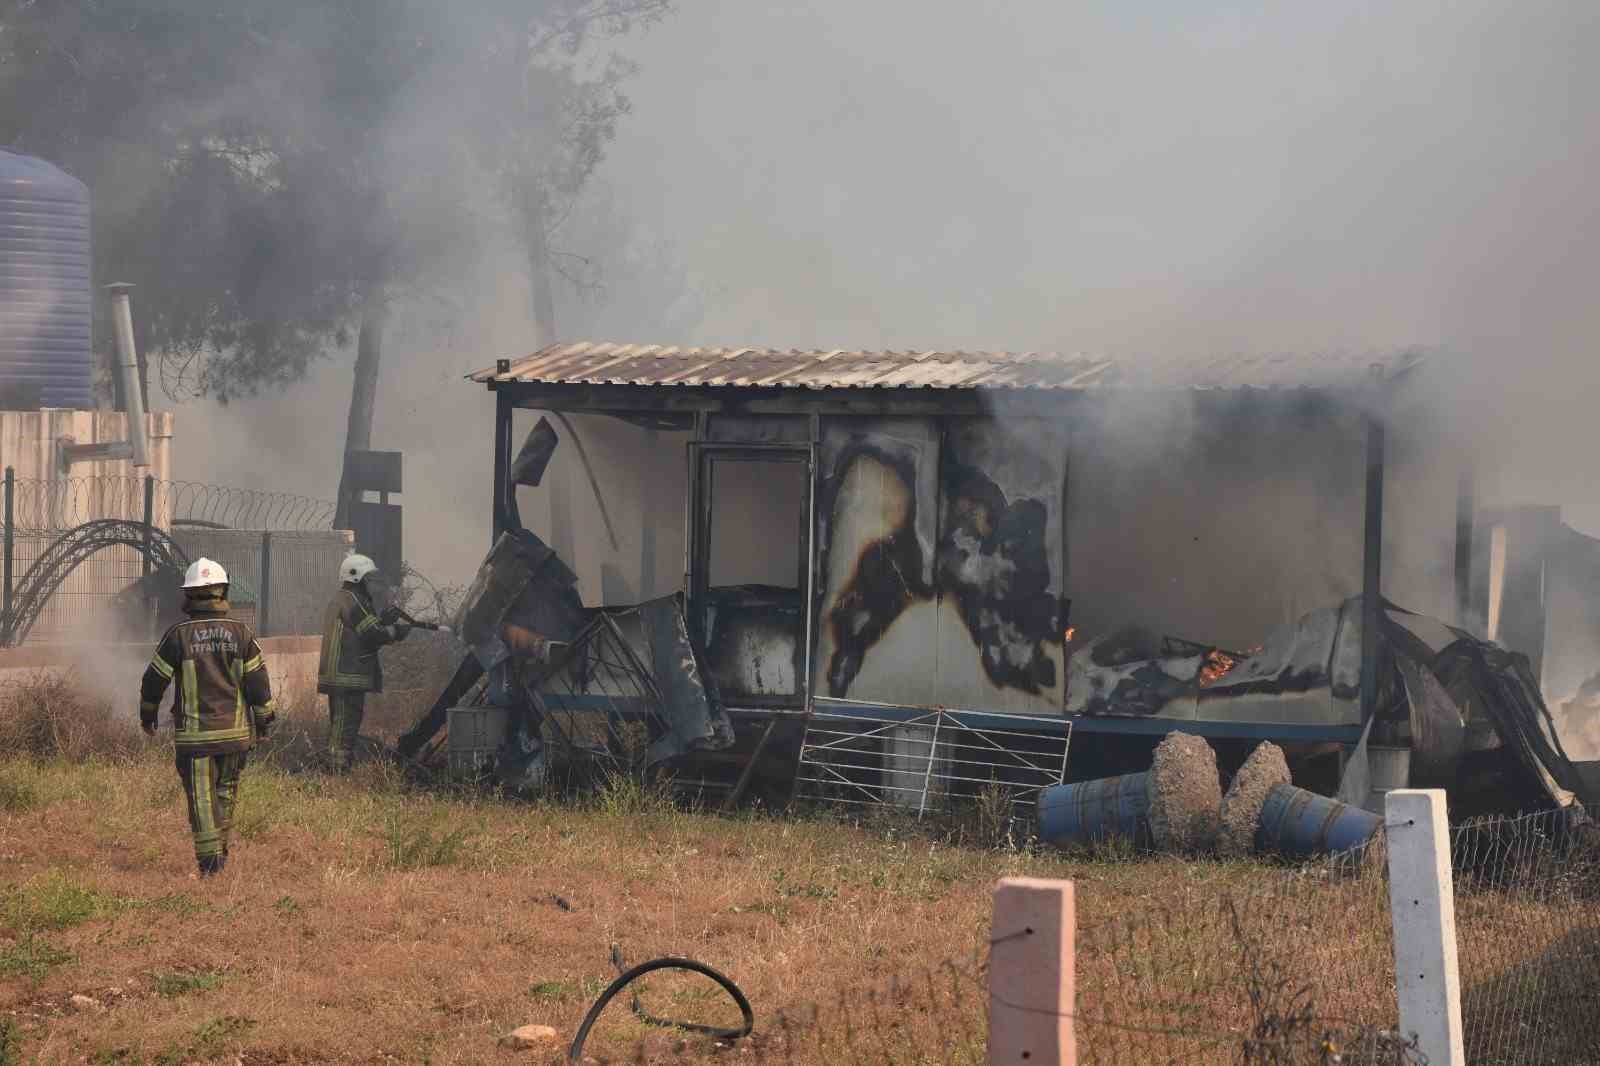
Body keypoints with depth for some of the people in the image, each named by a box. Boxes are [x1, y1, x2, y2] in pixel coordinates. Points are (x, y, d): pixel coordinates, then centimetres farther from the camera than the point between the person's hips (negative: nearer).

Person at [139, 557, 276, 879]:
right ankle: (221, 851, 26)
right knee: (226, 790, 19)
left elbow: (154, 680, 1)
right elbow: (258, 681, 0)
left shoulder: (178, 635, -7)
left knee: (202, 797, 1)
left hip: (194, 734, -2)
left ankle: (210, 858, -4)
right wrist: (265, 720, 11)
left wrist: (147, 715, 17)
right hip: (235, 731, 2)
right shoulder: (240, 633, -2)